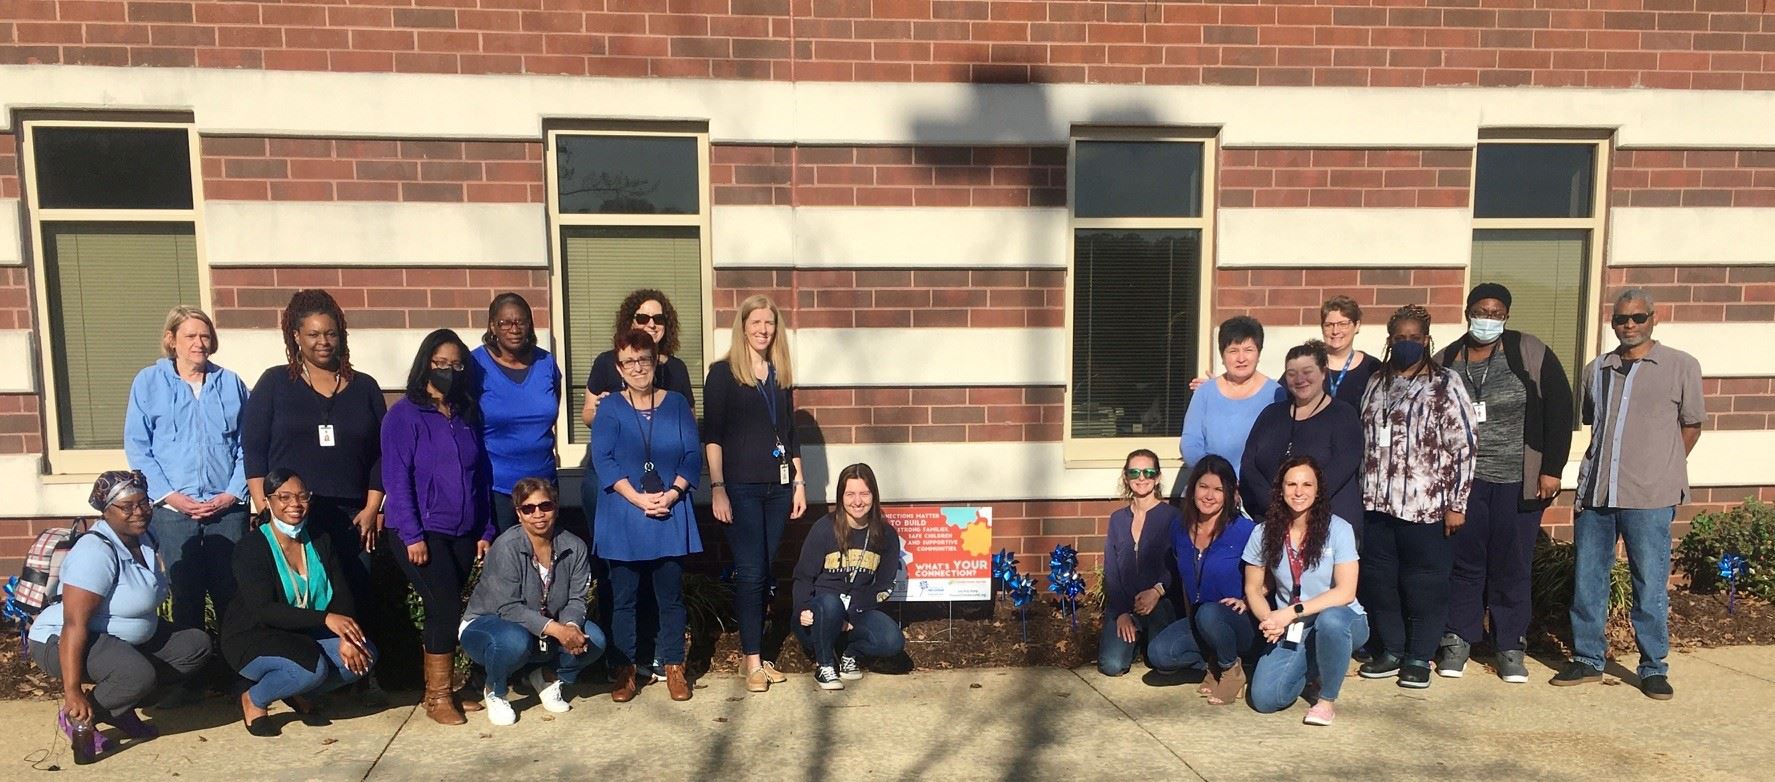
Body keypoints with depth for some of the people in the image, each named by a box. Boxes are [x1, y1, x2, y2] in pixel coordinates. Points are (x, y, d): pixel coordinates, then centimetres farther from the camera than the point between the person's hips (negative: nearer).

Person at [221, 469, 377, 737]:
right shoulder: (251, 547, -14)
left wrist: (346, 638, -23)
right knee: (311, 666, -34)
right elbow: (263, 611, -26)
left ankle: (298, 693, 6)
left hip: (305, 636, 6)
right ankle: (253, 701, -3)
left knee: (365, 654, -18)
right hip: (252, 639, -6)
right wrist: (325, 619, -38)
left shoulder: (320, 542, 3)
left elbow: (342, 597, -2)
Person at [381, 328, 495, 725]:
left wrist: (485, 531, 8)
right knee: (446, 608, -9)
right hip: (421, 532, -5)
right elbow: (396, 479, -10)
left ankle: (441, 690, 20)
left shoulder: (468, 416, 11)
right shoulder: (404, 415, -5)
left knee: (445, 611, 9)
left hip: (462, 533, 5)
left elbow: (481, 477, 12)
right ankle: (438, 696, 4)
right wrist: (412, 535, -16)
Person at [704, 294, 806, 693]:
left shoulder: (781, 376, 13)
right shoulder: (723, 373, -2)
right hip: (740, 487, -5)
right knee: (750, 573, -4)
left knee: (766, 572, 7)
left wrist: (799, 483, 12)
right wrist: (717, 487, -13)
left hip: (777, 487, 5)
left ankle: (753, 655, 17)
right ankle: (754, 661, 4)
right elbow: (712, 435, -6)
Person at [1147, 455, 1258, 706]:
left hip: (1240, 624, -4)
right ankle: (1213, 663, 4)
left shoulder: (1244, 530, -13)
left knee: (1209, 614, -39)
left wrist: (1246, 601, -17)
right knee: (1159, 653, -26)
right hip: (1196, 622, 4)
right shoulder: (1180, 532, 4)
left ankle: (1232, 669, -7)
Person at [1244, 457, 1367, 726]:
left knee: (1329, 620, -40)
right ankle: (1313, 672, 18)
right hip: (1291, 632, 3)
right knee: (1264, 698, -18)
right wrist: (1270, 620, -16)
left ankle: (1327, 699, -12)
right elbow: (1253, 588, 5)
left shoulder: (1338, 529, -11)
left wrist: (1292, 612, -25)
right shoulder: (1264, 533, -2)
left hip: (1340, 621, -2)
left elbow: (1346, 592, -17)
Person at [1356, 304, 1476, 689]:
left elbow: (1463, 447, -7)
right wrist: (1365, 492, 14)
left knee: (1424, 582, 3)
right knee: (1378, 578, 9)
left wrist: (1456, 503, -11)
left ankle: (1419, 657, 16)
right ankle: (1391, 650, 23)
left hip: (1425, 505, -5)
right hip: (1378, 502, 5)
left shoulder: (1445, 385, -4)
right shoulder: (1377, 383, 12)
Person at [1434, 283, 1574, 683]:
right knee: (1463, 560, 6)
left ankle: (1510, 647, 17)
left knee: (1512, 565, 4)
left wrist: (1552, 469, -6)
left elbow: (1559, 410, -2)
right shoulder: (1446, 362, 5)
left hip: (1518, 481, -1)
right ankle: (1457, 641, 17)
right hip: (1462, 479, 2)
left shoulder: (1530, 353, -2)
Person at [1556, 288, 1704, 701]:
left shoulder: (1681, 366, 2)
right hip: (1595, 492, 4)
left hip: (1649, 497, -4)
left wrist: (1662, 469, 8)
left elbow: (1691, 424, 8)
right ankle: (1587, 659, 20)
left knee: (1651, 585, 2)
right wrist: (1604, 466, 13)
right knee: (1587, 580, 8)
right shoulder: (1596, 369, 12)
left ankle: (1654, 668, 16)